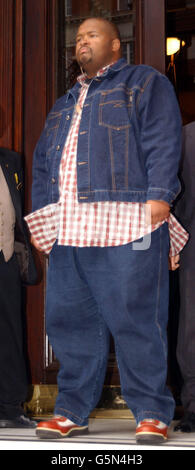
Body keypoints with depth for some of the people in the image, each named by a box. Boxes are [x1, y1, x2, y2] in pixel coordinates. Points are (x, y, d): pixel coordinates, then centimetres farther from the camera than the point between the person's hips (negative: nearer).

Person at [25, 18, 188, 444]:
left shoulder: (145, 84, 12)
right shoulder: (63, 105, 30)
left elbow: (163, 142, -2)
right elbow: (42, 163, 28)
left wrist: (158, 196, -14)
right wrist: (39, 216, 17)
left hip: (126, 224, -6)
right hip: (67, 229, 6)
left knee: (137, 318, -7)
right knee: (69, 320, 4)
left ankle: (152, 412, -1)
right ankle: (72, 411, 12)